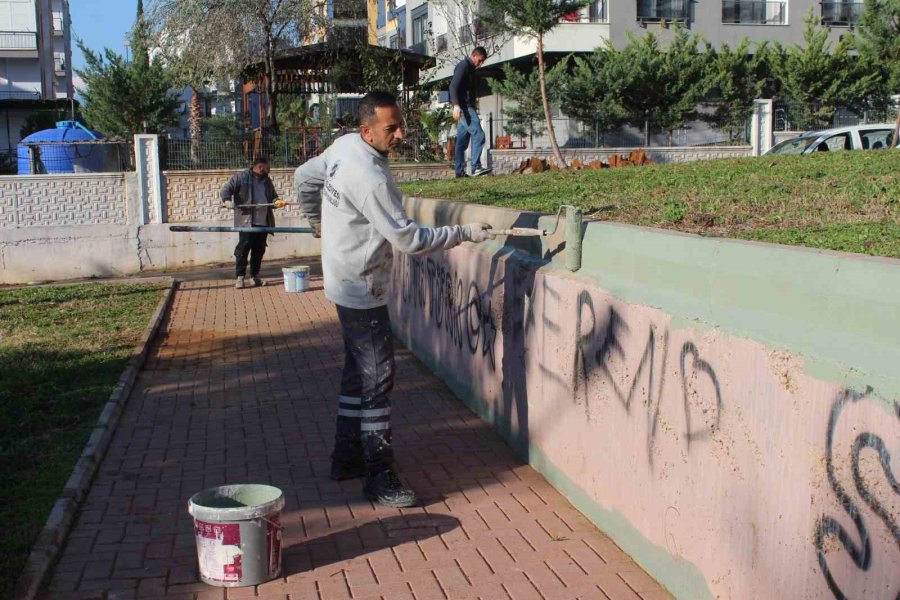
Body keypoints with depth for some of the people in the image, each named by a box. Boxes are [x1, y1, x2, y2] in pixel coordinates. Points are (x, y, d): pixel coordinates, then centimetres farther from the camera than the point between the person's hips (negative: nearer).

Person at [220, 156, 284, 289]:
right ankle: (240, 277, -2)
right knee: (243, 248, -7)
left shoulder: (267, 181, 18)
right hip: (246, 221, -5)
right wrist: (227, 200, -21)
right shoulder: (241, 177, 1)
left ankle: (255, 275, 17)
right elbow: (227, 189, -2)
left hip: (263, 221, 6)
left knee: (259, 250, 7)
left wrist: (276, 202, 1)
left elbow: (273, 197, 24)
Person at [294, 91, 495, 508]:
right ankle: (379, 477, 0)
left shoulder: (344, 145, 2)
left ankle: (347, 457, 28)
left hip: (346, 284, 10)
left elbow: (304, 178, 18)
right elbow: (408, 239, -25)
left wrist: (317, 220, 33)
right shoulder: (370, 178, -26)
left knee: (359, 371, 18)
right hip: (362, 289, -10)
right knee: (377, 378, -6)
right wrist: (465, 233, -20)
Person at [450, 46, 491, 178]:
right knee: (478, 135, -17)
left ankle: (460, 171, 7)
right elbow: (453, 86, -19)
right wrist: (456, 105, -30)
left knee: (462, 141, 7)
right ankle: (476, 167, -22)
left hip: (467, 108, 10)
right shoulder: (463, 66, -8)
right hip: (463, 107, -10)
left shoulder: (470, 68, 22)